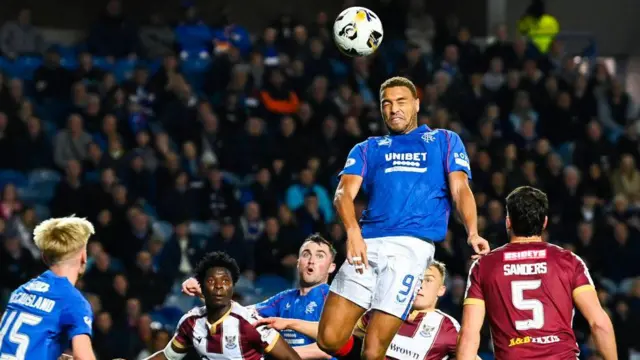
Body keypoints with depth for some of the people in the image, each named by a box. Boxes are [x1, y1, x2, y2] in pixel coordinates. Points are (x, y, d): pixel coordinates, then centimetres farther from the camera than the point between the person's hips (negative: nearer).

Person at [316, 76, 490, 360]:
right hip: (367, 243, 3)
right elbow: (344, 193, 7)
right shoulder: (367, 149, 23)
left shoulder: (445, 141, 21)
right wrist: (353, 233, -15)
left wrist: (472, 233, -13)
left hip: (411, 246, -3)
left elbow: (460, 189, 7)